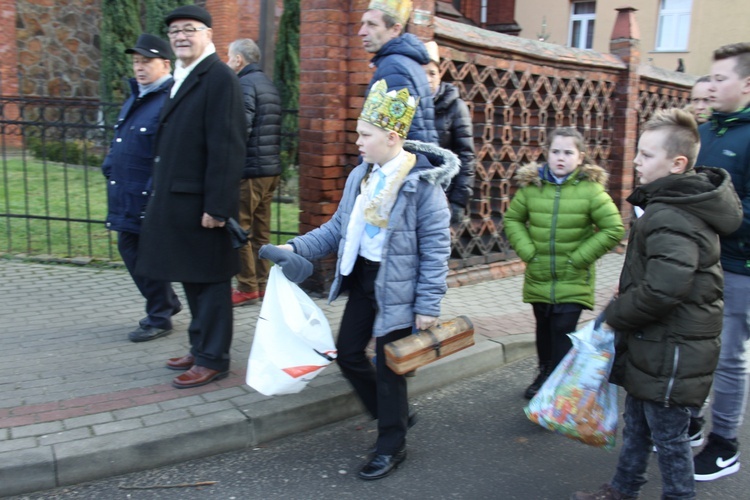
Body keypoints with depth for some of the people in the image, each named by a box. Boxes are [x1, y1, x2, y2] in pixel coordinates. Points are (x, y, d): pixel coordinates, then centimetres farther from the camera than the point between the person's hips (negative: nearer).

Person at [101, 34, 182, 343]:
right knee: (129, 250, 16)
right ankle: (167, 302, 33)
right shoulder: (135, 97, 16)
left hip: (151, 198, -10)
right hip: (127, 196, 10)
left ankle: (159, 319, 17)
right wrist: (110, 169, 16)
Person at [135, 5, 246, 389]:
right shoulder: (182, 78, 17)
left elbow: (226, 147, -19)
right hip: (178, 200, 9)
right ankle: (200, 347, 30)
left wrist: (216, 205, -22)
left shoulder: (219, 77, -12)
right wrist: (162, 196, 14)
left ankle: (213, 359, 13)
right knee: (190, 278, 17)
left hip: (201, 203, -9)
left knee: (209, 281, 1)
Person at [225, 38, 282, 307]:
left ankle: (247, 287, 2)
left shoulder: (245, 84, -11)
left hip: (249, 170, -9)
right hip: (271, 168, 9)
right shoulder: (268, 84, 18)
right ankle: (262, 283, 19)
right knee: (261, 230, 13)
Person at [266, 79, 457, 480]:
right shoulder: (361, 175, 5)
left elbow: (436, 246, -15)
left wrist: (428, 304, -17)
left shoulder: (422, 182, -16)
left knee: (387, 366, 3)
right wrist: (298, 247, 0)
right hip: (362, 277, 7)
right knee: (348, 353, 13)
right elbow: (338, 227, 12)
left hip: (396, 286, -7)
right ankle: (393, 414, 36)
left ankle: (391, 446, 25)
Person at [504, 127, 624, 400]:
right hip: (538, 278, 4)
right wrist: (527, 251, -2)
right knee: (544, 329, 19)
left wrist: (580, 258, -11)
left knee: (563, 333, -7)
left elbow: (614, 229, -9)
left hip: (573, 282, -3)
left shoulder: (591, 188, -10)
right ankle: (545, 375, 41)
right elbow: (512, 219, 10)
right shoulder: (532, 185, -1)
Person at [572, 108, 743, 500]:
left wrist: (615, 314, -15)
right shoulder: (670, 204, 8)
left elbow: (660, 291, -32)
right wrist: (620, 313, 11)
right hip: (652, 345, 11)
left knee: (668, 435, 6)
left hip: (671, 352, -11)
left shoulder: (672, 219, -25)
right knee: (637, 422, 23)